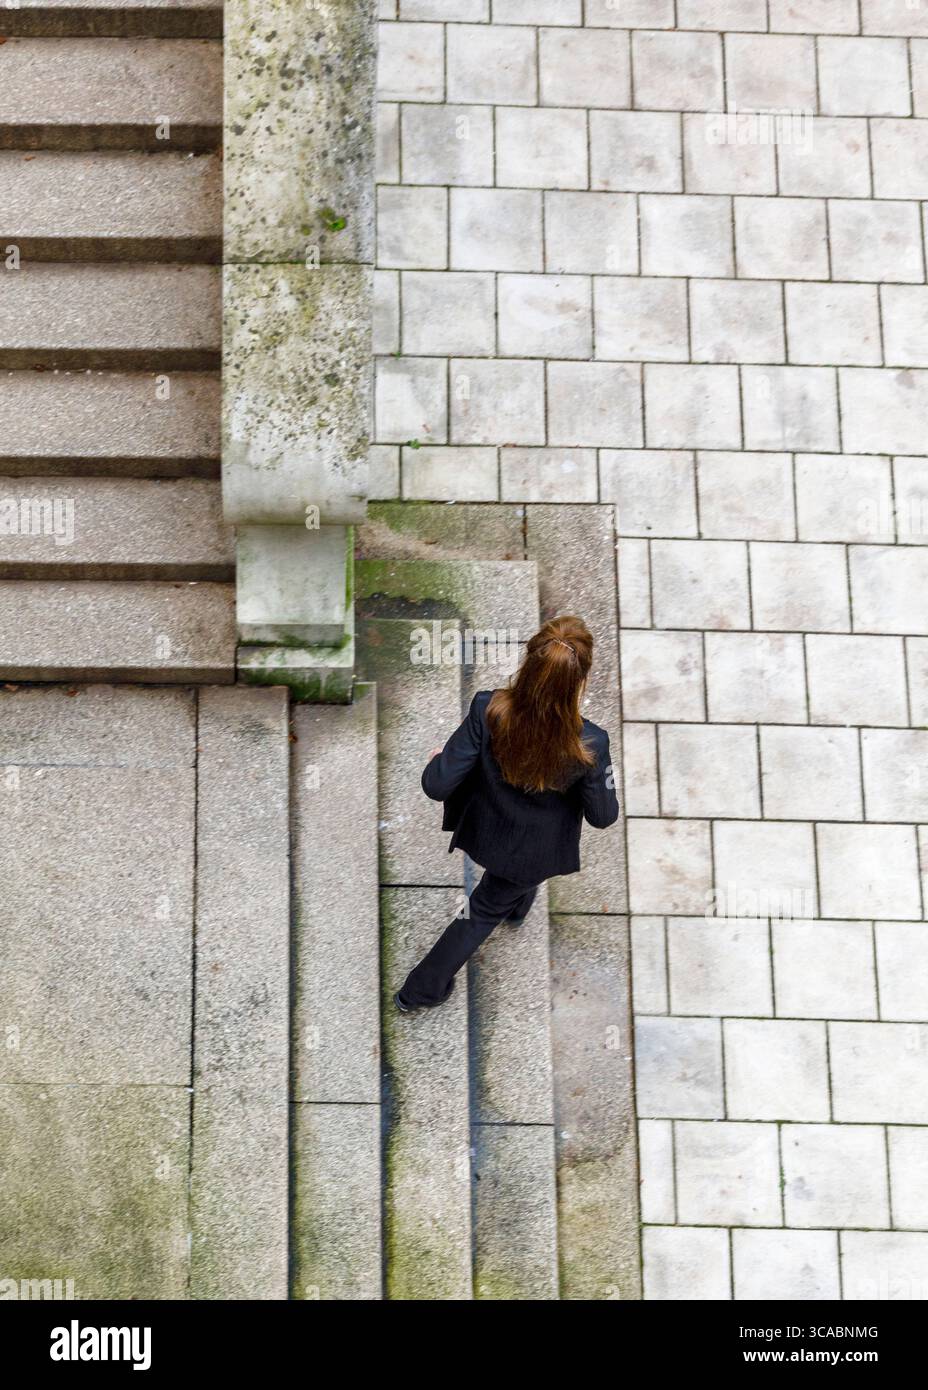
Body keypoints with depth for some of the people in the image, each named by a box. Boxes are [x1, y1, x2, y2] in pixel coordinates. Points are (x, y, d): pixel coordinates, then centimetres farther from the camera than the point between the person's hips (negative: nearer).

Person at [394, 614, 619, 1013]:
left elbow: (438, 786, -27)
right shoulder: (588, 746, -37)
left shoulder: (488, 712, -35)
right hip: (535, 851, -2)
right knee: (486, 909, 26)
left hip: (488, 830, 2)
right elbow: (602, 816, -18)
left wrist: (437, 762, -4)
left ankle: (517, 907, 72)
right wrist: (602, 773, 1)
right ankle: (421, 990, 42)